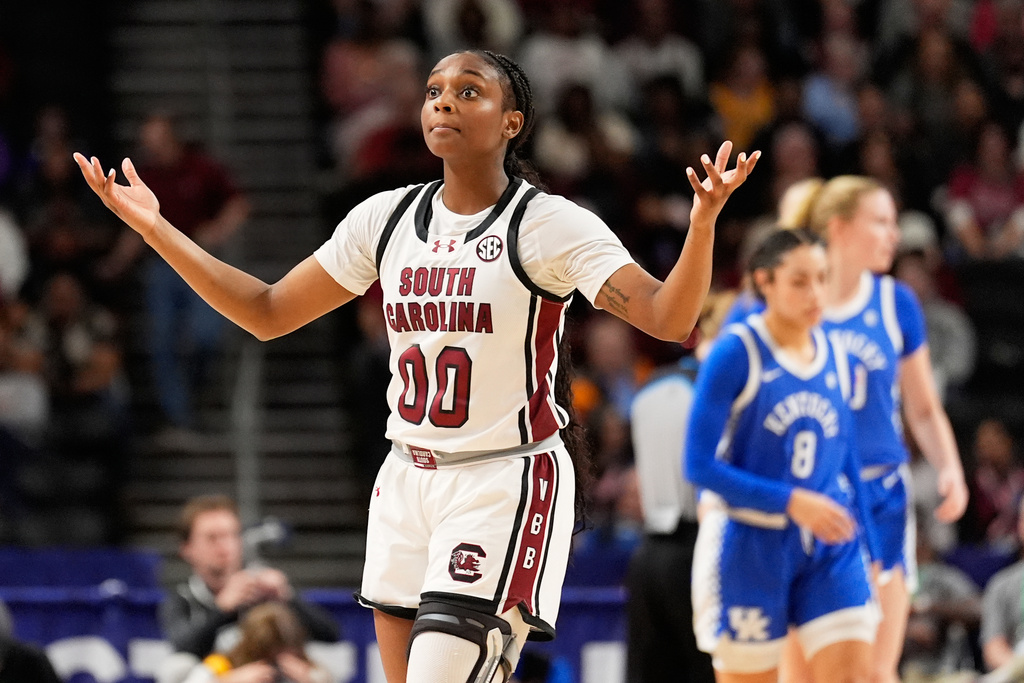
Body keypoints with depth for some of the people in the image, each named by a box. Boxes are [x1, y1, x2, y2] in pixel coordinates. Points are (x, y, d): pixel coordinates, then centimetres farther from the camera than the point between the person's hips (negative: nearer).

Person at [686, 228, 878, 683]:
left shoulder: (835, 360, 8)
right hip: (750, 545, -4)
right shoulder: (735, 353, -9)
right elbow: (699, 465, -13)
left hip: (829, 549, 4)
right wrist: (790, 501, -20)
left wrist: (872, 554, 15)